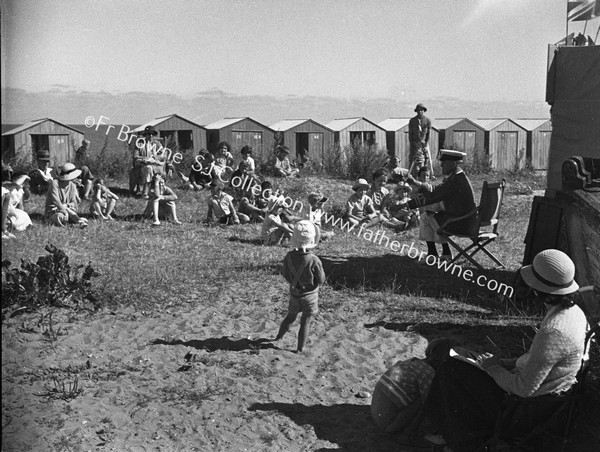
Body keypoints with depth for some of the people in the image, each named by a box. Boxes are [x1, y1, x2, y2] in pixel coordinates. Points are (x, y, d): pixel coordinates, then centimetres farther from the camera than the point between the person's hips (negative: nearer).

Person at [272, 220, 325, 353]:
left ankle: (279, 337, 43)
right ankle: (300, 348, 22)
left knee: (290, 317, 27)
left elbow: (286, 277, -4)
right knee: (305, 322, 12)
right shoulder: (314, 260, -28)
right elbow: (321, 280, -16)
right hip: (310, 295, -3)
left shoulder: (289, 257, -17)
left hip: (295, 294, 4)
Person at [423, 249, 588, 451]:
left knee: (452, 370, -4)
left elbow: (525, 388, -27)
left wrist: (494, 367, -10)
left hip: (532, 409, -10)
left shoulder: (552, 332, -33)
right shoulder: (573, 312, -3)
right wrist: (507, 363, 5)